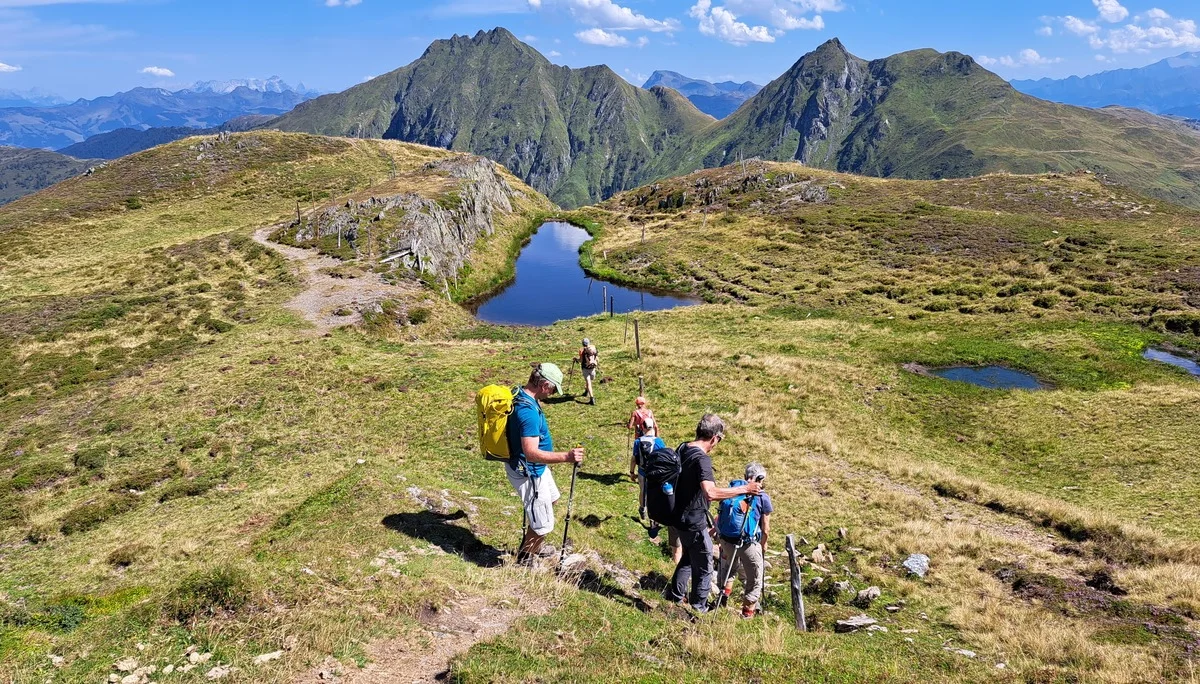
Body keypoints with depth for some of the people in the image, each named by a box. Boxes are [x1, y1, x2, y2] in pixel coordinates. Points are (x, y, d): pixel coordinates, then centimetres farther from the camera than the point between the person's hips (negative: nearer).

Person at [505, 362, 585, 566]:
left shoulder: (520, 395, -3)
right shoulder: (528, 411, -34)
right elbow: (531, 453, -39)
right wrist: (566, 457, -46)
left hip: (536, 467, 11)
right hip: (527, 472, -11)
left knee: (551, 499, 32)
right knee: (543, 524, -1)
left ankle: (533, 547, 48)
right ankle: (523, 562, 22)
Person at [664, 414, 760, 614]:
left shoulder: (683, 449, 2)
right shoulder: (702, 458, -26)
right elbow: (710, 492, -39)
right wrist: (744, 489, -32)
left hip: (680, 518, 9)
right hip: (694, 523, -9)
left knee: (688, 556, 29)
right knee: (703, 568, 9)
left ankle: (676, 595, 43)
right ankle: (699, 610, 23)